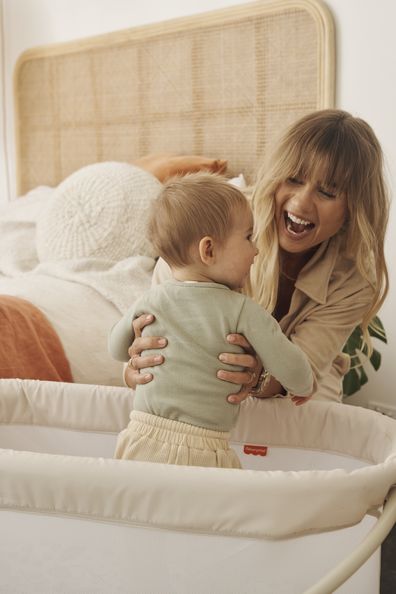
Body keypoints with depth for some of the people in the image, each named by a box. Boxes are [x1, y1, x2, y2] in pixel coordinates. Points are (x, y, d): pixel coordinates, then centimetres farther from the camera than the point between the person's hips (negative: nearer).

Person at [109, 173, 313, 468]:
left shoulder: (152, 301, 1)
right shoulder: (242, 311, -11)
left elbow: (118, 349, 16)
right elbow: (290, 368, -9)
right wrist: (302, 388, 14)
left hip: (141, 439, 4)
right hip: (201, 451, -4)